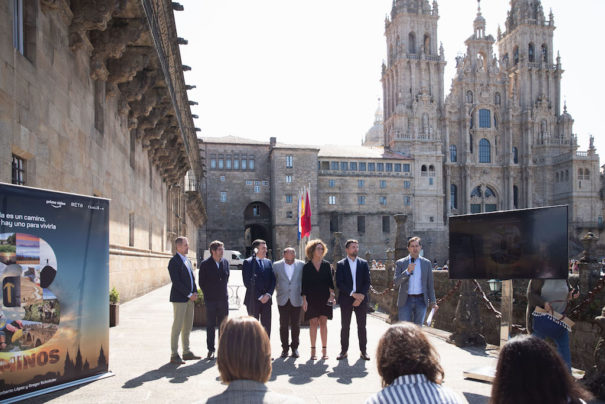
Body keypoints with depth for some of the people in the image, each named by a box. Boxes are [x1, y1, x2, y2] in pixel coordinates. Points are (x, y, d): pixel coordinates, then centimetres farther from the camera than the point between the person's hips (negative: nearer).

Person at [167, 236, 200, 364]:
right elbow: (176, 282, -17)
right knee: (177, 326, -4)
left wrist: (195, 292, 4)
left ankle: (186, 352, 22)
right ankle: (174, 355, 4)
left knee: (188, 326, 13)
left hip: (189, 298, 8)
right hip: (179, 298, -8)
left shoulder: (188, 260, 16)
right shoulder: (174, 261, -11)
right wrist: (189, 294, -16)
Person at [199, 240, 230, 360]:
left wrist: (223, 290, 11)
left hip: (223, 298, 3)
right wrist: (208, 294, 1)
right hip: (210, 300, -3)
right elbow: (201, 282, -1)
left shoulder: (225, 262, 4)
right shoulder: (205, 264, -7)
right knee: (210, 325, 4)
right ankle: (211, 350, 13)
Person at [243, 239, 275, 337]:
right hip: (253, 300, -4)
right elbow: (247, 282, -10)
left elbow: (273, 280, 9)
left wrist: (268, 294, -6)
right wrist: (259, 296, -11)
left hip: (266, 299, 4)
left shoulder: (268, 262, 12)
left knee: (267, 325, 5)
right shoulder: (248, 262, -4)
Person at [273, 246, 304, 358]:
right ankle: (285, 348, 14)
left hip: (296, 300, 0)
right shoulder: (276, 265, 0)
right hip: (283, 300, 0)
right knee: (283, 325, 3)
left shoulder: (301, 265, 0)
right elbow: (273, 281, 9)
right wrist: (278, 291, 5)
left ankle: (294, 348, 18)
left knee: (295, 325, 6)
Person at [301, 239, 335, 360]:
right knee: (313, 323, -1)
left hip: (325, 297, 2)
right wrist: (304, 300, -5)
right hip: (312, 298, -1)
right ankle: (313, 350, 6)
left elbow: (330, 281, 7)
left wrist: (331, 294, -4)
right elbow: (304, 284, 1)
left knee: (323, 323, 2)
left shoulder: (326, 265, 7)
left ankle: (324, 350, 8)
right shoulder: (307, 266, 1)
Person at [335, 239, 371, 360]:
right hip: (346, 299, -1)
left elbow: (367, 282, 3)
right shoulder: (340, 264, 1)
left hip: (361, 299, 2)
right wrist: (353, 294, -16)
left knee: (362, 326, 5)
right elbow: (339, 283, -7)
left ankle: (363, 351, 13)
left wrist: (361, 296, -10)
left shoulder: (364, 263, 8)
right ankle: (344, 350, 12)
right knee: (345, 326, 4)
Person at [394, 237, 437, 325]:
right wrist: (407, 271, -16)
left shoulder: (426, 263, 7)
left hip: (421, 300, 1)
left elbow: (430, 284, 9)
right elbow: (396, 283, -5)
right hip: (405, 300, -1)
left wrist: (433, 301, 4)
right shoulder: (400, 263, 2)